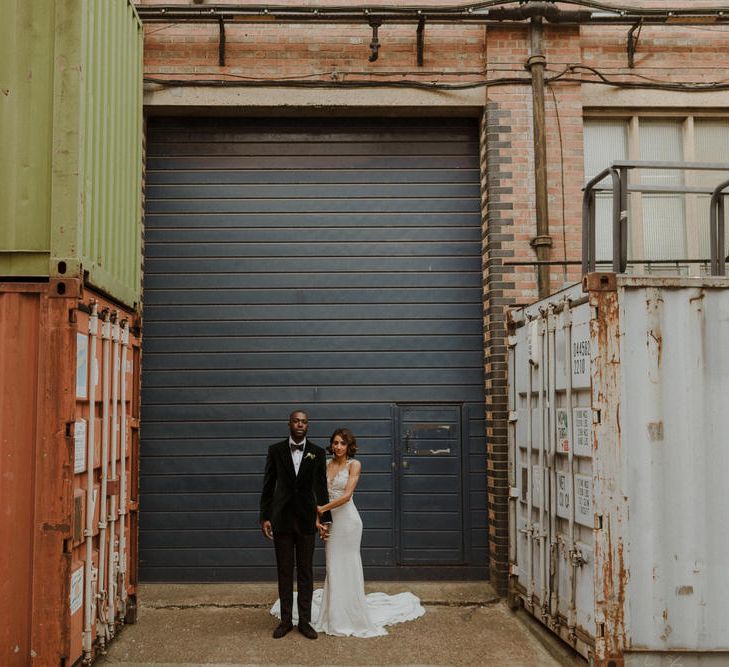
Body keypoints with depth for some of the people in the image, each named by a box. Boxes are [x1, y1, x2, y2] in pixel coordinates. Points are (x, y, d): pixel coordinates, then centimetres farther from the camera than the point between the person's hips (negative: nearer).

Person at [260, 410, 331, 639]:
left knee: (306, 572, 7)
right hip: (282, 518, 0)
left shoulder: (318, 453, 0)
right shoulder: (275, 450, 0)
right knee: (284, 571, 7)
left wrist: (324, 519, -4)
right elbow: (268, 486, 2)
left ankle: (304, 621, 16)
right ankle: (286, 620, 17)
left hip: (306, 519, 0)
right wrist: (264, 517, -1)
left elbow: (321, 488, 1)